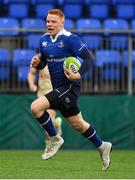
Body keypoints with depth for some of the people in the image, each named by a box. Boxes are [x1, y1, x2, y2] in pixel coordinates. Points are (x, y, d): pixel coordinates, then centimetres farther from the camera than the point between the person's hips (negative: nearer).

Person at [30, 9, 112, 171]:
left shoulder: (70, 39, -15)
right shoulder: (44, 39, 7)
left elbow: (89, 58, -16)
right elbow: (43, 63, 17)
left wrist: (78, 75, -30)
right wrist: (37, 63, -6)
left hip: (69, 87, -8)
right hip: (59, 88, 8)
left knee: (36, 107, -21)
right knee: (78, 124, 19)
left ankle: (55, 139, -3)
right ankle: (102, 146, 38)